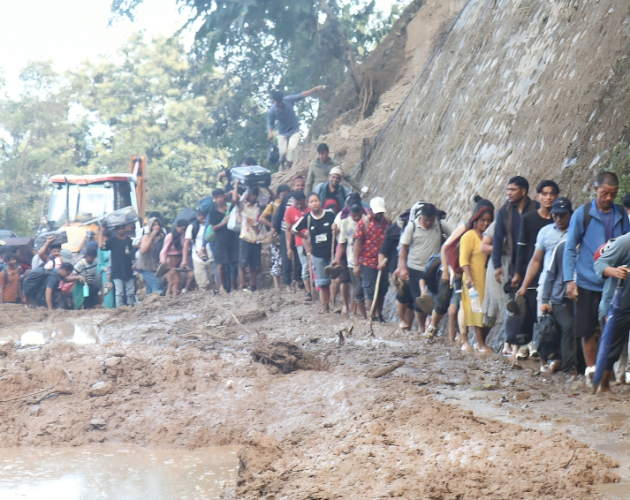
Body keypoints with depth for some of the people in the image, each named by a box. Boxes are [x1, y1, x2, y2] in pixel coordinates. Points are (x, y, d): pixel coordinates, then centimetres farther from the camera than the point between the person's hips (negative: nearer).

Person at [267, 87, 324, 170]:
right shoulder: (271, 111, -23)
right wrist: (270, 133, -33)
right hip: (282, 133, 0)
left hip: (294, 130, 0)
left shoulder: (288, 100, -21)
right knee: (283, 152, -3)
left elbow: (302, 95, -15)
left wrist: (316, 89, -16)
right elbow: (270, 123, -12)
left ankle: (288, 167, -4)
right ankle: (282, 164, 31)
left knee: (292, 148, -17)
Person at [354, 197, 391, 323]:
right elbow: (358, 243, -7)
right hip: (368, 263, -4)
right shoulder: (364, 222, -8)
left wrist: (384, 260, -1)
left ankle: (379, 315, 27)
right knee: (371, 293, 0)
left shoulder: (386, 222, 3)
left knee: (382, 291, 11)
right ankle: (371, 317, 11)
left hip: (382, 263, 4)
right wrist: (356, 264, -10)